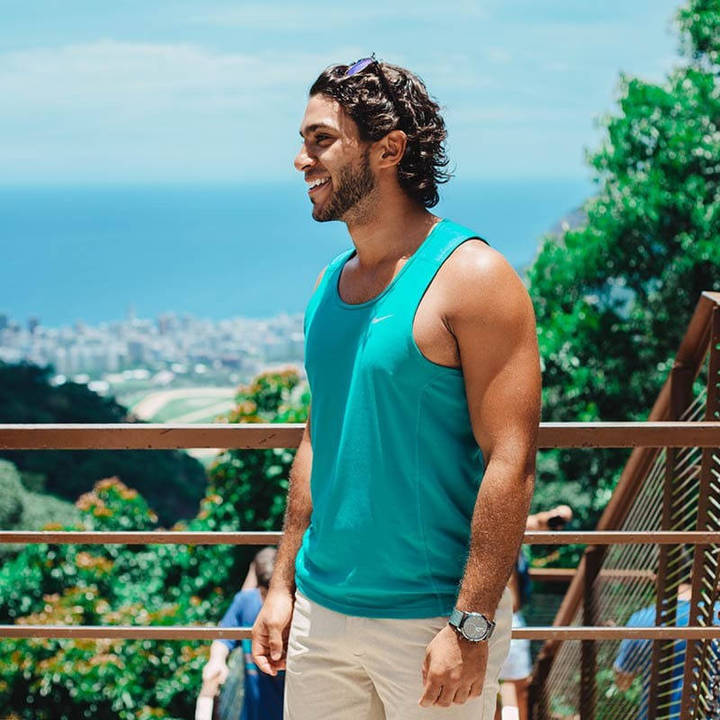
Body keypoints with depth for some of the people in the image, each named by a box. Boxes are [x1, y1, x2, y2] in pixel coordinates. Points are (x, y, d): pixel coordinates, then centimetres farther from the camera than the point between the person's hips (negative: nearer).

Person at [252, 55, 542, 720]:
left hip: (430, 619, -6)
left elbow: (510, 463, -17)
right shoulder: (332, 284, 8)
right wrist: (283, 585, 12)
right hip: (320, 610, 6)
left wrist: (471, 626, -20)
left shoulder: (471, 277, -12)